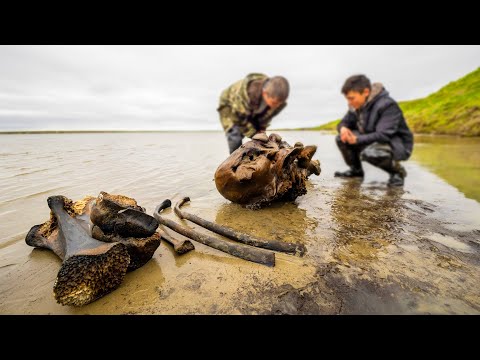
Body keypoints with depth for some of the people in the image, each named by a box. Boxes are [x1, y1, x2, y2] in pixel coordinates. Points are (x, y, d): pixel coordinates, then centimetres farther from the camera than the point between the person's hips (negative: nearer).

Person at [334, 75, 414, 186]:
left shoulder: (387, 105, -24)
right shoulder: (357, 105, -2)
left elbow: (384, 135, -32)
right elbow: (345, 122, 6)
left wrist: (357, 139, -38)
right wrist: (343, 128, -19)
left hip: (398, 145, -7)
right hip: (373, 142, 8)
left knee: (370, 153, -40)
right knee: (341, 139, -6)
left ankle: (398, 171, -7)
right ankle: (356, 170, 11)